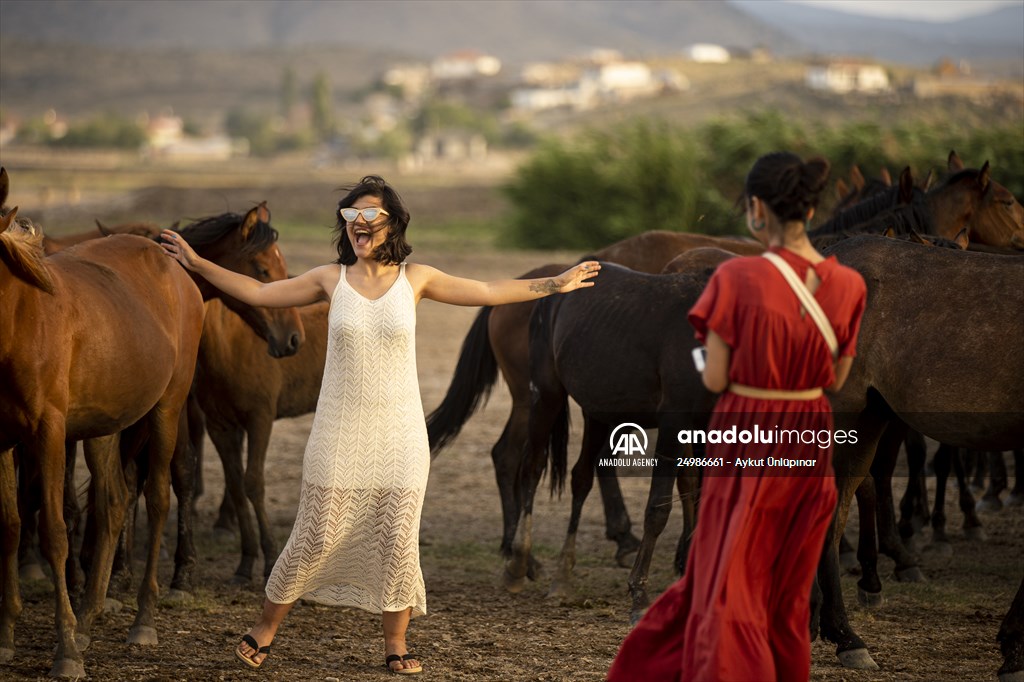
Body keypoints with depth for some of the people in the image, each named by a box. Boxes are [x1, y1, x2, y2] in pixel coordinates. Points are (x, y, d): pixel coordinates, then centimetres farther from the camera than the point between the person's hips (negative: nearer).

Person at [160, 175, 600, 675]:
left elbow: (488, 292, 10)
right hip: (339, 436, -1)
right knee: (316, 538, -1)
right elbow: (257, 293, 8)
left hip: (398, 436, 1)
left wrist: (555, 285, 10)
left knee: (397, 539, 1)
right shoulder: (332, 279, 2)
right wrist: (196, 264, 5)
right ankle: (265, 627, 18)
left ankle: (396, 644, 15)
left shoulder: (415, 279, 3)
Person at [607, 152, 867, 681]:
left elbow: (715, 379, -13)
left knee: (727, 588, 2)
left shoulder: (737, 279, -17)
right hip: (811, 440, 5)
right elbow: (837, 378, 5)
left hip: (745, 442, -5)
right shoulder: (846, 286, -5)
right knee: (789, 593, 17)